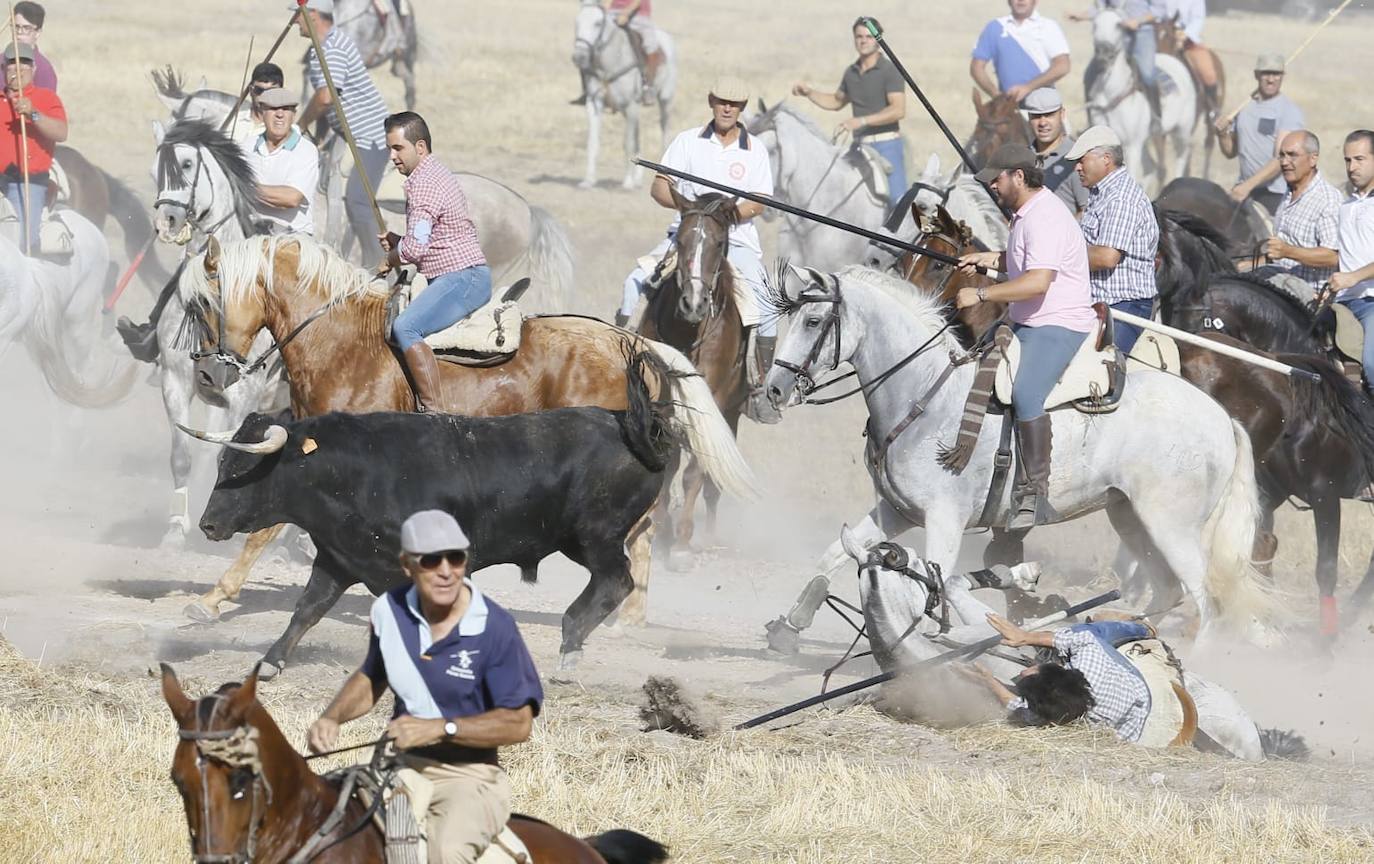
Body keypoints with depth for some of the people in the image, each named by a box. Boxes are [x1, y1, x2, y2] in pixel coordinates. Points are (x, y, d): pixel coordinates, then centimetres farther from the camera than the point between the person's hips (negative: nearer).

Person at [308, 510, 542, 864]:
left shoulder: (494, 628, -14)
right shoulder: (390, 612, 1)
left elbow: (519, 724, -13)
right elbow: (371, 679, 20)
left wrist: (441, 728, -22)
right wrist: (332, 719, 0)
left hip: (470, 774, -6)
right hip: (403, 768, 6)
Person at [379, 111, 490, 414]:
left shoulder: (423, 182, -14)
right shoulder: (438, 174, 20)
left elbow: (415, 249, -21)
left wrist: (390, 259, 0)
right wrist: (397, 241, 17)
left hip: (461, 277, -12)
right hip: (464, 277, 12)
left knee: (405, 328, -27)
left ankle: (434, 410, -34)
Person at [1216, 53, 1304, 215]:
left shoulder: (1289, 111, -6)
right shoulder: (1245, 107, 14)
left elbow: (1281, 159, -16)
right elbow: (1231, 152, 21)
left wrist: (1249, 185, -25)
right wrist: (1222, 134, -1)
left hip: (1275, 195, -5)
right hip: (1245, 190, 5)